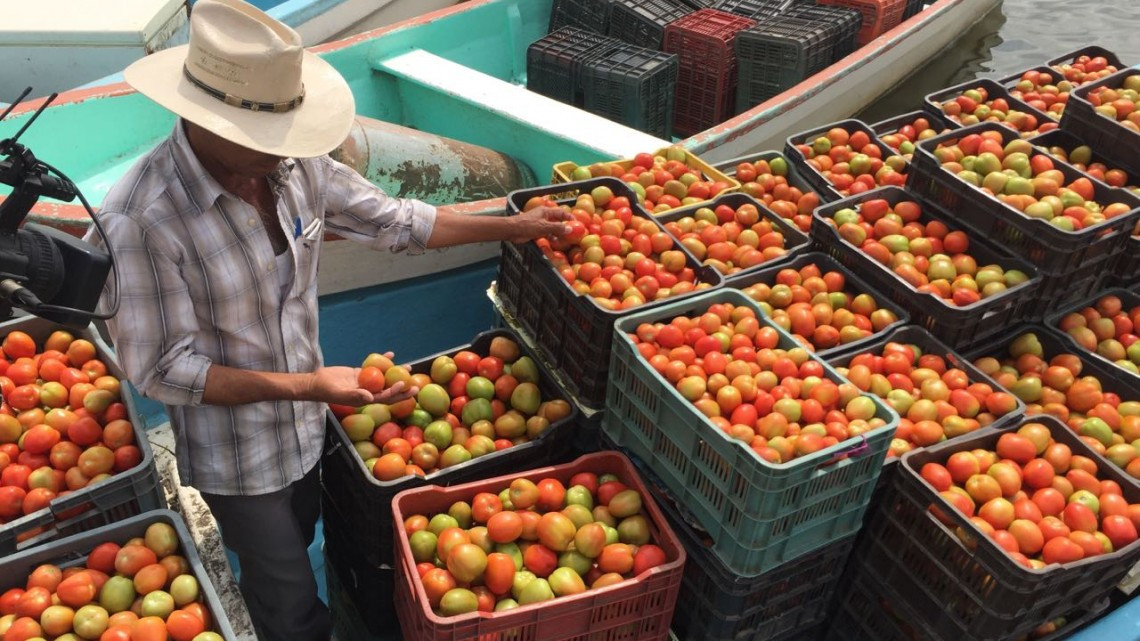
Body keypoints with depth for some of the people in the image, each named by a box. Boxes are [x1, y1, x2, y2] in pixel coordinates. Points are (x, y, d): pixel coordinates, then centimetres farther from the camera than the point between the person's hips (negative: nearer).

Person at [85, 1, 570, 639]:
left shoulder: (295, 164, -14)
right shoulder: (142, 221, -30)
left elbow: (392, 220, 0)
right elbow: (163, 371, -23)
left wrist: (515, 225, 3)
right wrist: (305, 384, -31)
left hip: (304, 425, 6)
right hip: (235, 457, -6)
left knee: (291, 552, 30)